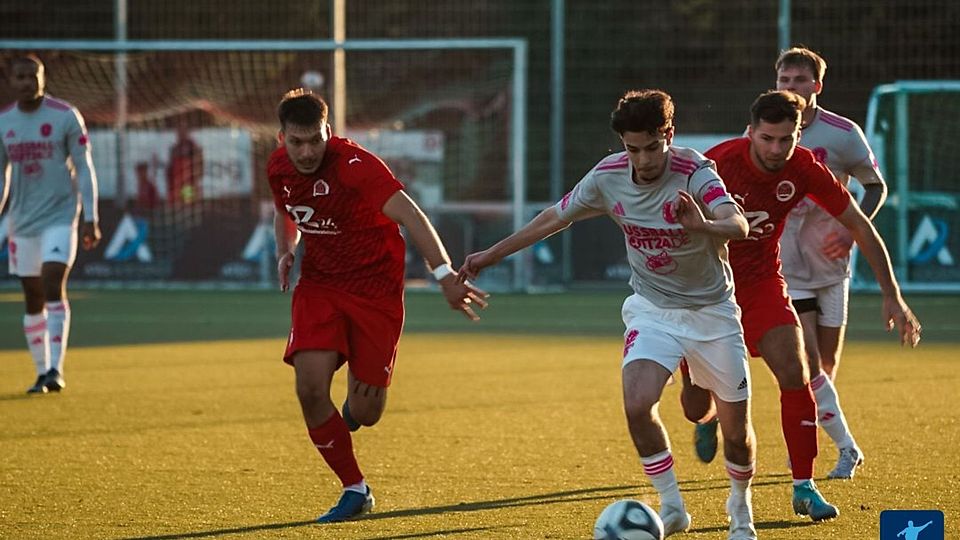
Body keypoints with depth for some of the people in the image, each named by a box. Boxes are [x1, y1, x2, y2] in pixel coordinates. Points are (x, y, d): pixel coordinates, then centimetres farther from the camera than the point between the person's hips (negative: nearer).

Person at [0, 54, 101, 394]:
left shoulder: (66, 117, -6)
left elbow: (84, 169, -4)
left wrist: (90, 219, -9)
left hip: (60, 218, -4)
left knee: (54, 289, -18)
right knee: (33, 300, 6)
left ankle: (55, 370, -19)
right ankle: (42, 373, 14)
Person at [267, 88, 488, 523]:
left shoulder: (354, 164, -24)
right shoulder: (278, 168, -3)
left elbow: (409, 216, -34)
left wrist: (444, 275, -46)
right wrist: (285, 252, -1)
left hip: (375, 287, -4)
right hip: (319, 283, 4)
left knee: (365, 414, -4)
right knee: (310, 389, -15)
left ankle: (355, 402, 37)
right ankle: (355, 490, 3)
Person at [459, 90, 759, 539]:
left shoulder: (694, 173, -23)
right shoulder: (608, 176, -11)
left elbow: (738, 226, -40)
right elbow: (554, 218, 5)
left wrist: (703, 224, -63)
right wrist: (492, 254, 10)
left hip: (712, 312, -2)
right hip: (652, 311, 2)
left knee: (737, 431, 3)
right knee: (637, 405, -23)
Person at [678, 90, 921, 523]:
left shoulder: (804, 169, -15)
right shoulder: (720, 163, -25)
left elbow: (861, 227, -7)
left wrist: (891, 295, -10)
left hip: (762, 281, 2)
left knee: (794, 374, -19)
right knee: (696, 405, 1)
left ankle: (804, 487, -7)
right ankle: (708, 420, 43)